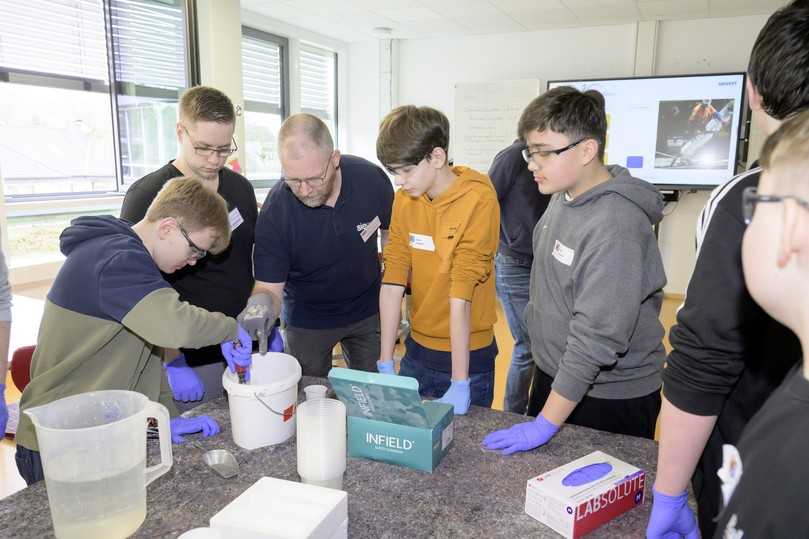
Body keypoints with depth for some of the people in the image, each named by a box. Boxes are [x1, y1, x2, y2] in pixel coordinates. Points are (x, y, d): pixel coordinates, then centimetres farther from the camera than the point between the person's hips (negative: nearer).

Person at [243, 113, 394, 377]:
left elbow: (392, 235, -2)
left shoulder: (371, 178, -21)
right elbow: (269, 285, -19)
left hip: (368, 311, 2)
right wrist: (263, 301, -42)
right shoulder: (273, 212, -26)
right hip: (307, 321, -1)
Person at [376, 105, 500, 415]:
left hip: (468, 353, -4)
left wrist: (460, 383, -21)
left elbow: (461, 295, -24)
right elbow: (393, 281, -7)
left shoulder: (478, 199, -19)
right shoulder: (404, 199, -2)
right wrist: (385, 366, -8)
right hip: (417, 349, 5)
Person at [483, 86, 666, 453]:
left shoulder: (615, 227, -29)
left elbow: (596, 338, -29)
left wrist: (547, 423, -25)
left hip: (610, 398, -8)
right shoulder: (564, 196, -1)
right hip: (554, 375, 8)